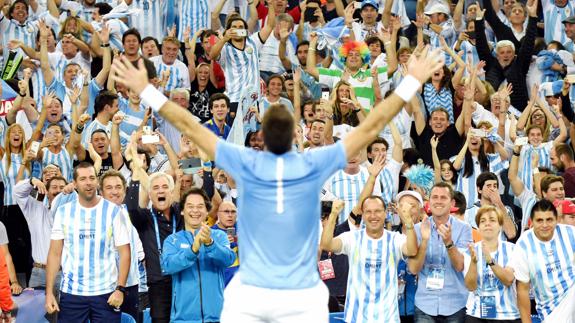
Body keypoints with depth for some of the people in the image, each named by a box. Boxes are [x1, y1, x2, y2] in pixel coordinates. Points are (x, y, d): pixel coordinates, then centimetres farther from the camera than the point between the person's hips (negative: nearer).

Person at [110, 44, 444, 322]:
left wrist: (145, 89, 8)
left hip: (248, 294, 1)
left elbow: (190, 126, 1)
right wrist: (413, 81, 5)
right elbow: (372, 126, -1)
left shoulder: (245, 163, -5)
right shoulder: (315, 165, -6)